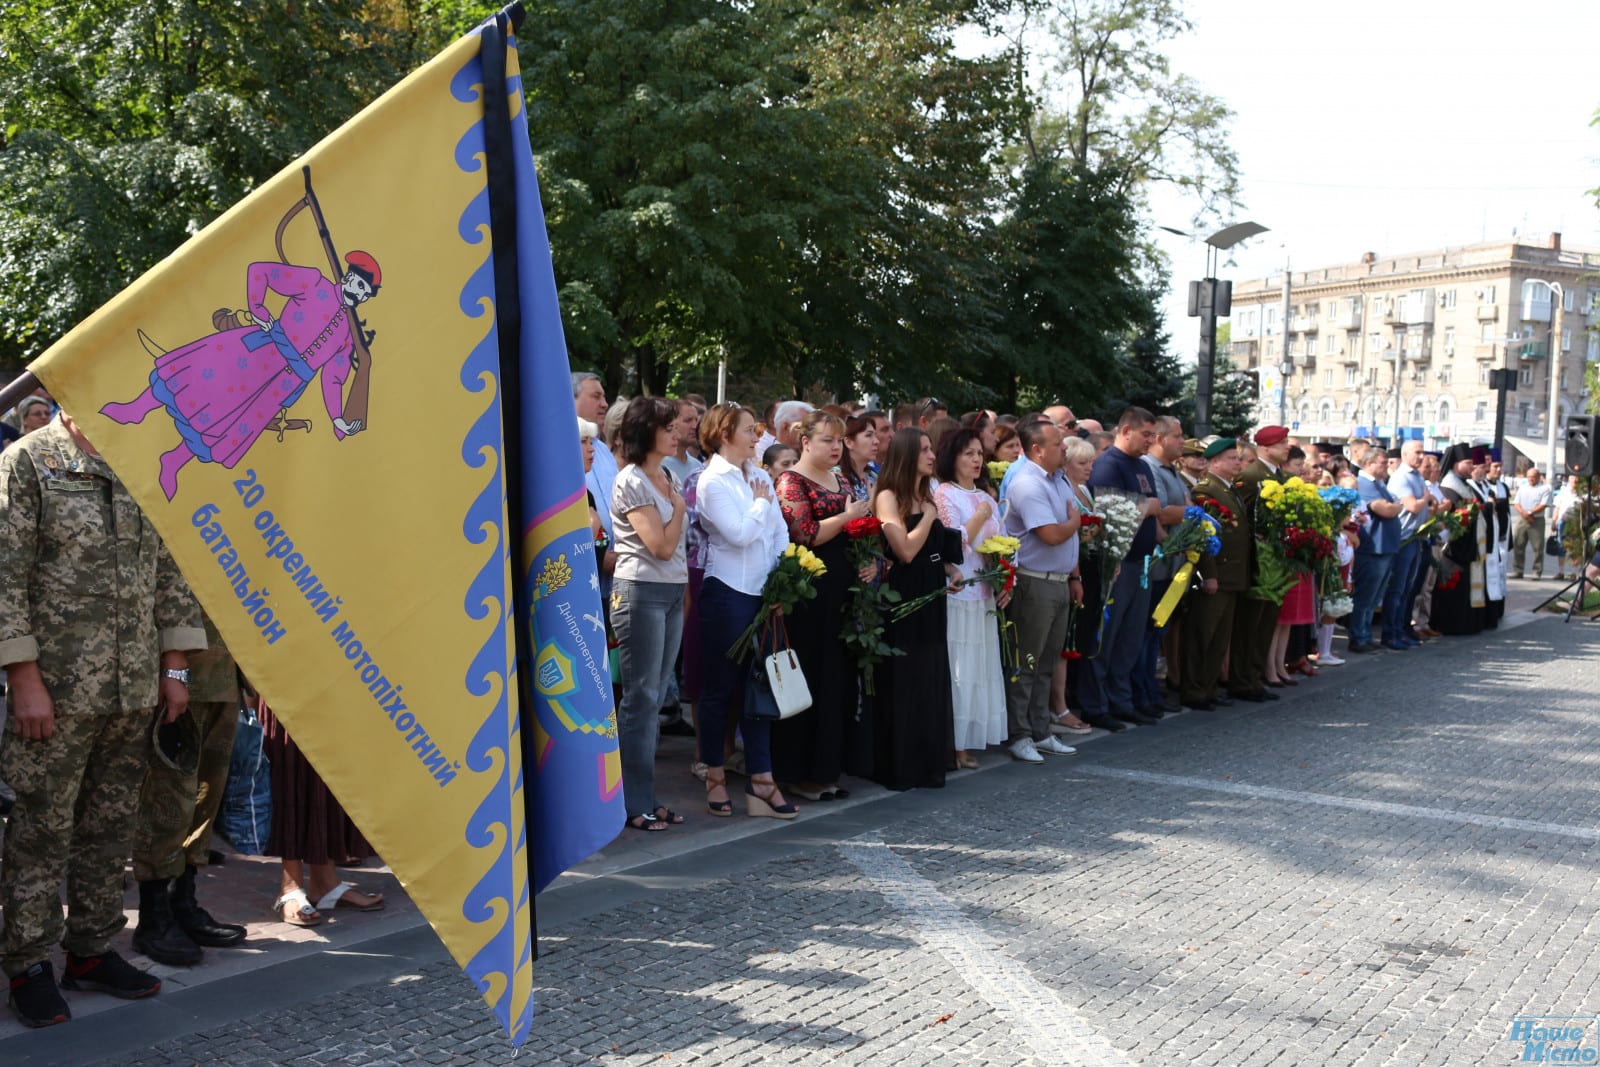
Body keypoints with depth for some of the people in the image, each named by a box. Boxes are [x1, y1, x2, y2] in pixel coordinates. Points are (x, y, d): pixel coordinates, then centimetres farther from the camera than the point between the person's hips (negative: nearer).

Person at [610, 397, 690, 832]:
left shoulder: (667, 478, 15)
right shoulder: (631, 481, -10)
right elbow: (661, 545, -15)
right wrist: (679, 507, -3)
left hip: (673, 592, 8)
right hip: (642, 591, -8)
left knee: (653, 697, 10)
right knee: (640, 698, -5)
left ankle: (647, 796, 16)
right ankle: (633, 804, 2)